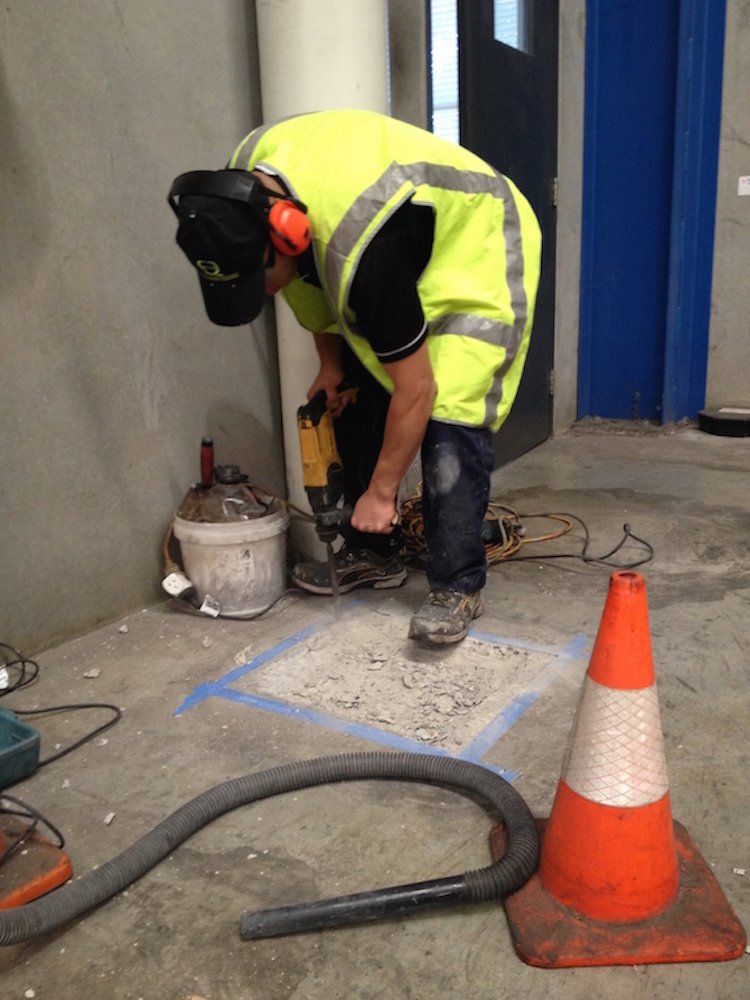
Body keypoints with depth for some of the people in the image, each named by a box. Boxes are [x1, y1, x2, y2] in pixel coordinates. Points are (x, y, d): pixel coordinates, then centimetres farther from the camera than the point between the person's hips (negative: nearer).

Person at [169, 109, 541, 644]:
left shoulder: (363, 249, -41)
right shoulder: (243, 187, -18)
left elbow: (414, 390, -30)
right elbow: (313, 279, 4)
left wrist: (381, 493, -19)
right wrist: (330, 360, 1)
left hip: (477, 249, -8)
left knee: (448, 420, -21)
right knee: (354, 399, 4)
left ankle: (459, 586, -10)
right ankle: (374, 554, 15)